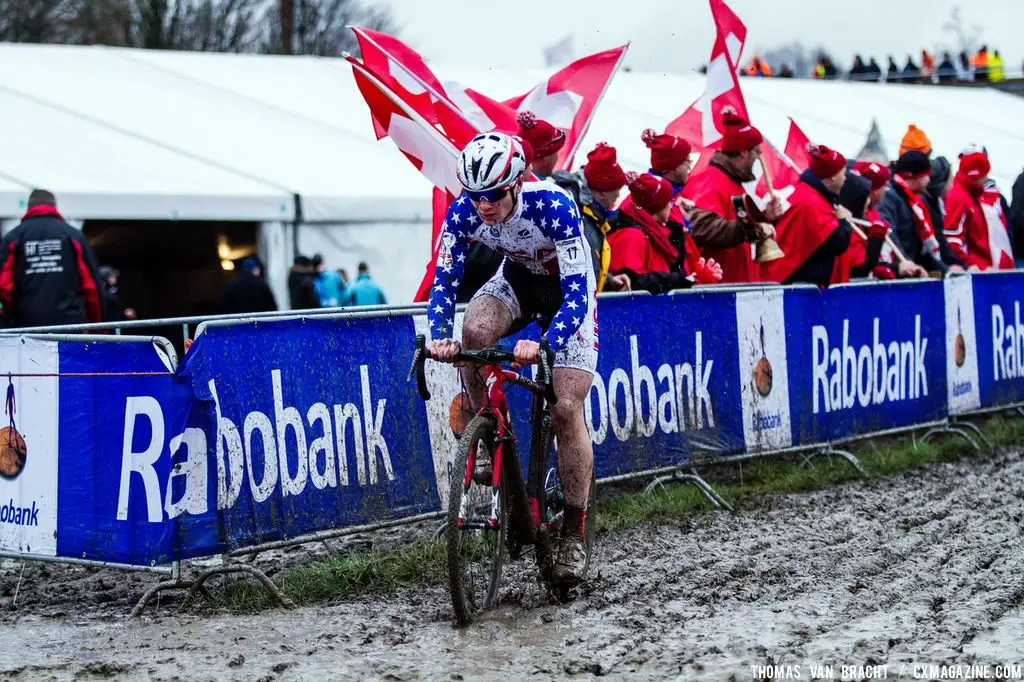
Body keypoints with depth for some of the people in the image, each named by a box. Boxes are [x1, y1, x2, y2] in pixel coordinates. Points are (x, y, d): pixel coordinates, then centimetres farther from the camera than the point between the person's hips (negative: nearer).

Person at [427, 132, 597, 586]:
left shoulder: (553, 206, -36)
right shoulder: (463, 212, -24)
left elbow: (576, 291, -38)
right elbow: (445, 279, -19)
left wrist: (546, 344, -54)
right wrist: (441, 337, -38)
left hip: (570, 288, -4)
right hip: (517, 279, 4)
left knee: (566, 410, -13)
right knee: (474, 331, -31)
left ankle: (574, 532, -2)